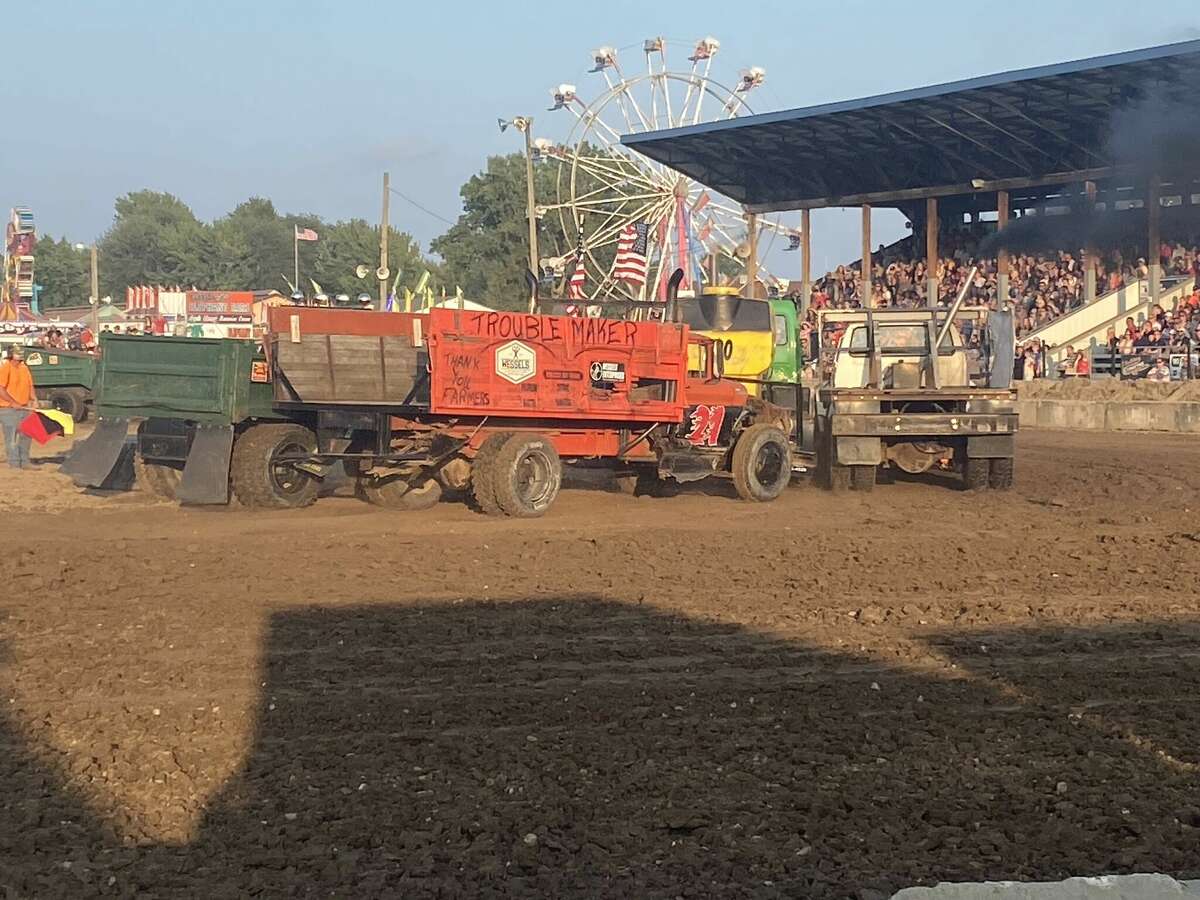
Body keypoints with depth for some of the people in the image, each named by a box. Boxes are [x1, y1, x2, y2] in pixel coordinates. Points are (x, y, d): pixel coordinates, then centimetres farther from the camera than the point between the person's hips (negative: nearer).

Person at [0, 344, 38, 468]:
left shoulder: (24, 368, 13)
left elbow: (30, 386, 17)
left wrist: (34, 399, 0)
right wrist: (13, 403, -19)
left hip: (24, 408, 8)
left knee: (25, 436, 14)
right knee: (12, 438, -3)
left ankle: (25, 463, 24)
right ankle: (15, 465, 2)